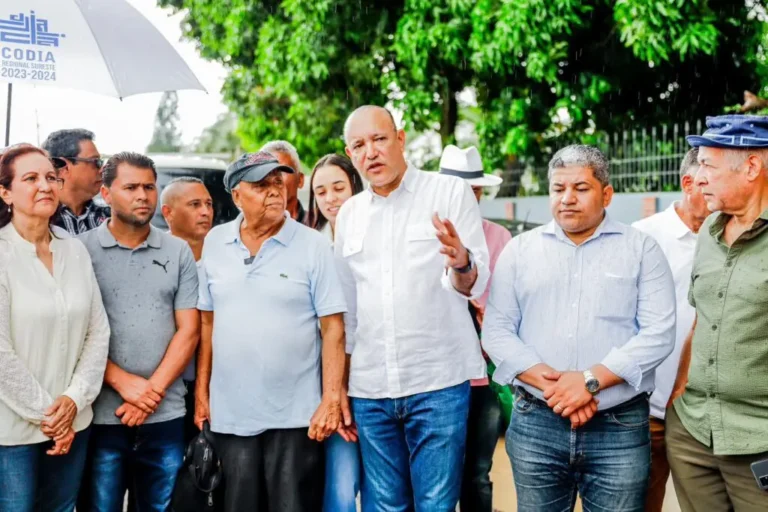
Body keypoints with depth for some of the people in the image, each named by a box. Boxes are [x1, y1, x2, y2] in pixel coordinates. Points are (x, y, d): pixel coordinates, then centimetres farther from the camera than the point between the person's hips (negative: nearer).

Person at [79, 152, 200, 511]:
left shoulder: (179, 252, 6)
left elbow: (189, 330, 3)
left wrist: (152, 391, -8)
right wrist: (123, 381, -13)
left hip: (166, 415, 2)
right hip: (101, 415, -2)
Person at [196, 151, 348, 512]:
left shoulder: (313, 245, -6)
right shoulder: (214, 242, 4)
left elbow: (333, 328, -7)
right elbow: (208, 322, 11)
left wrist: (331, 399, -12)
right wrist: (202, 391, 9)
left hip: (296, 414, -3)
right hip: (231, 414, 3)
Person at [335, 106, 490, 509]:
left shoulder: (451, 192, -2)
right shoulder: (349, 213, 11)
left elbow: (475, 285, -8)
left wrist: (461, 264, -31)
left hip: (438, 384, -4)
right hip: (369, 388, 4)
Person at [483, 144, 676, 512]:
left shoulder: (641, 249, 4)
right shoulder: (519, 250, 9)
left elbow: (658, 333, -6)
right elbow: (497, 330, 2)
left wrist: (591, 380, -16)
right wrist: (550, 384, -12)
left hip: (620, 428, -1)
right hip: (534, 425, 2)